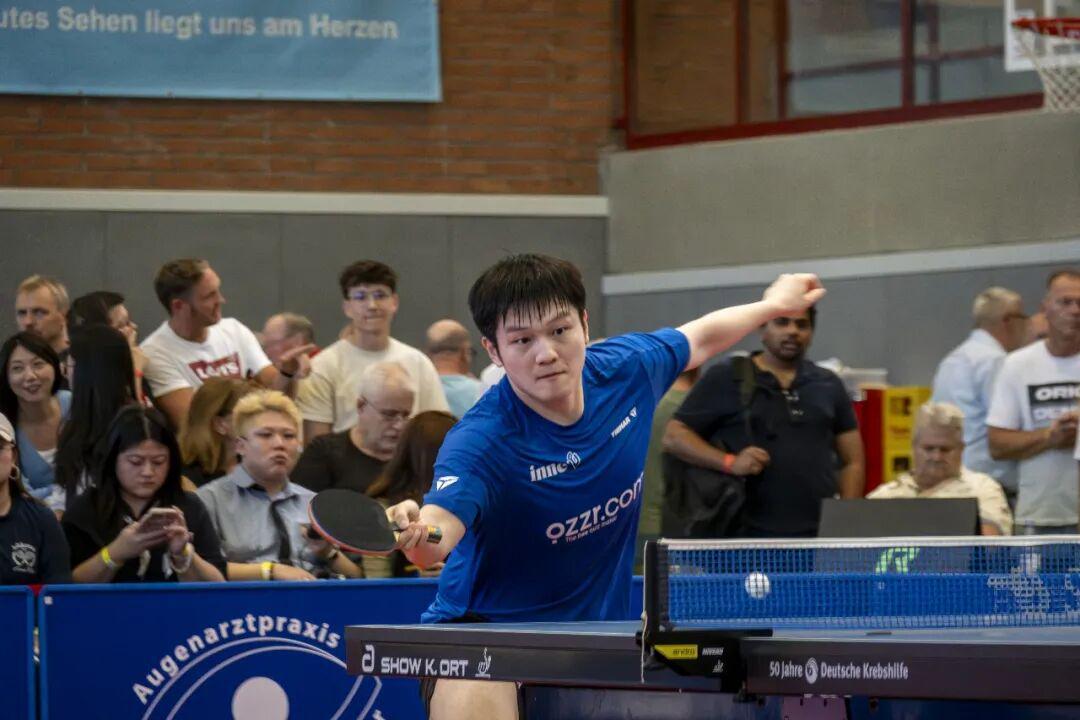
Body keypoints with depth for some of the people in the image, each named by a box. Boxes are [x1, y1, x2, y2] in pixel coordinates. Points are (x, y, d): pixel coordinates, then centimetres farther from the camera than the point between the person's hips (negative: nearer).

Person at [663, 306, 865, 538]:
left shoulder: (828, 385, 17)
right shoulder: (724, 379, 7)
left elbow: (852, 462, 18)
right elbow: (674, 436, 3)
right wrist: (729, 462, -12)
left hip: (819, 536, 3)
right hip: (747, 536, -3)